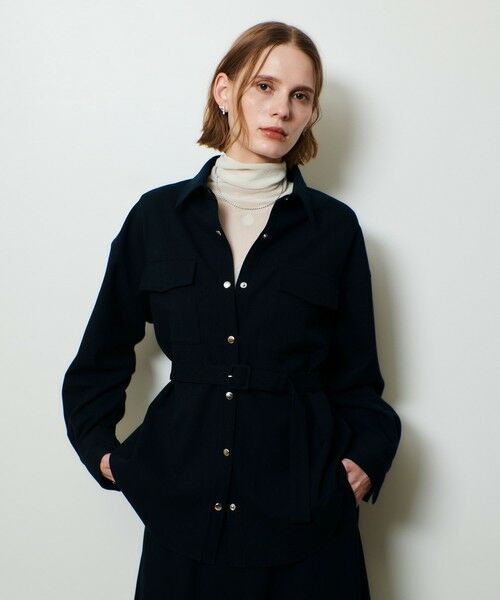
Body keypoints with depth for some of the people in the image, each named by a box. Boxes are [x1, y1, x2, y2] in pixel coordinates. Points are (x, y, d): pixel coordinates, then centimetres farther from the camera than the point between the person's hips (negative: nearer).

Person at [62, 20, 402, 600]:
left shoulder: (335, 227, 1)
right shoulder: (158, 215, 3)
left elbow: (355, 375, 6)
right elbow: (102, 354, 12)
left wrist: (365, 458, -9)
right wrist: (100, 449, 4)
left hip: (304, 508, 0)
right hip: (183, 503, 1)